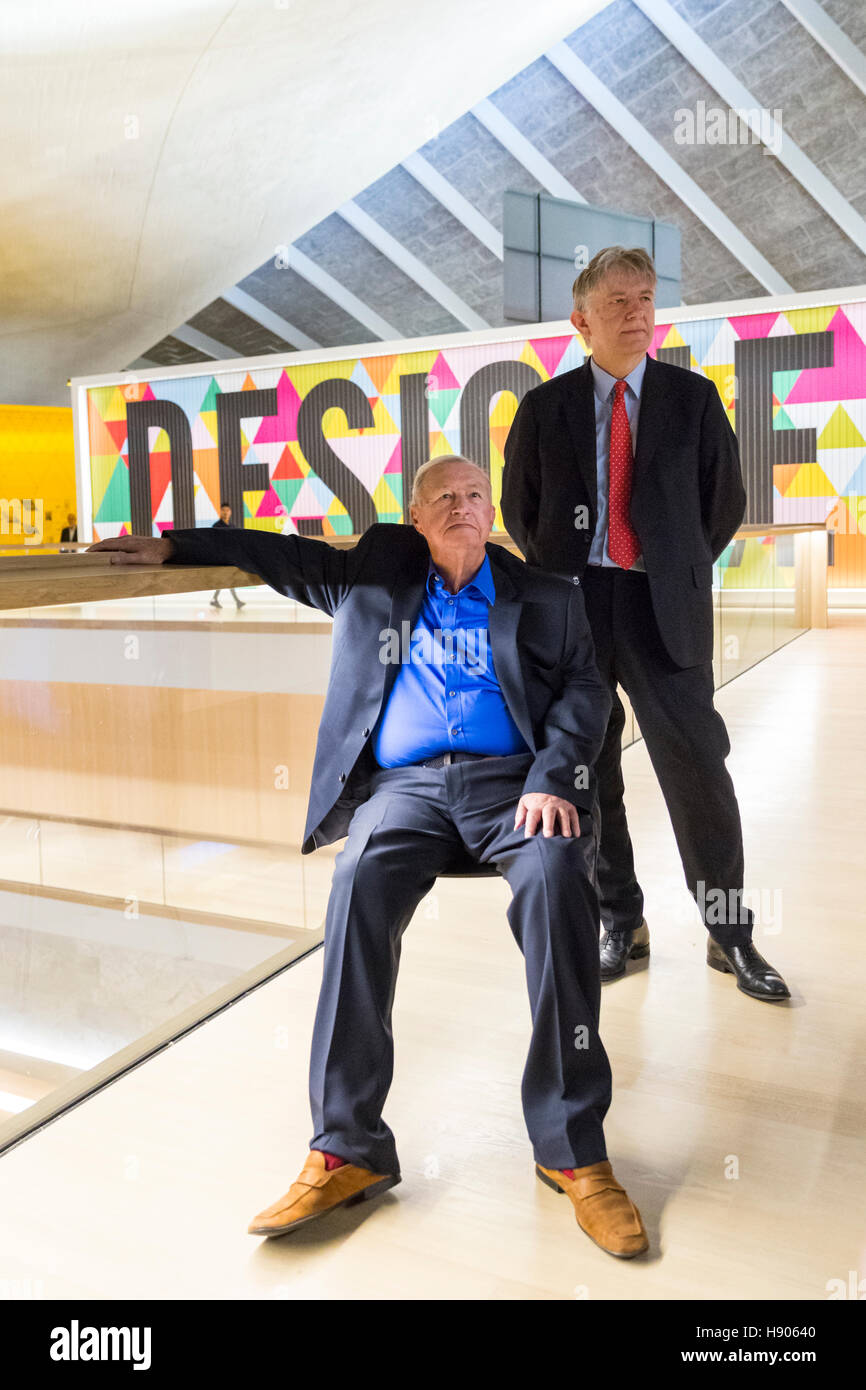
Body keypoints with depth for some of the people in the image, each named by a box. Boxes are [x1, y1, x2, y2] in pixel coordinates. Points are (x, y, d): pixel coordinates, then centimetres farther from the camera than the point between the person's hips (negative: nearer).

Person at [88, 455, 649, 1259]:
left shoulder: (546, 600, 17)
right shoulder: (378, 575, 21)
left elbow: (583, 693, 7)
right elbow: (286, 558, 25)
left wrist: (551, 779, -11)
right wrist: (174, 547, 18)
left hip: (510, 778, -1)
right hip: (404, 783, 1)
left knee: (555, 878, -34)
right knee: (360, 882, -32)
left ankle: (571, 1149, -24)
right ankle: (347, 1149, -24)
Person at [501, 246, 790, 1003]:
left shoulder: (693, 396, 5)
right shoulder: (545, 407, 5)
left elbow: (726, 499, 9)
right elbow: (518, 508, 12)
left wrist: (682, 573, 6)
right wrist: (557, 576, 8)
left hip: (662, 607, -1)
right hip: (574, 604, 1)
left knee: (699, 767, -2)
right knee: (587, 772, 7)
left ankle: (730, 932, 14)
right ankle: (621, 922, 23)